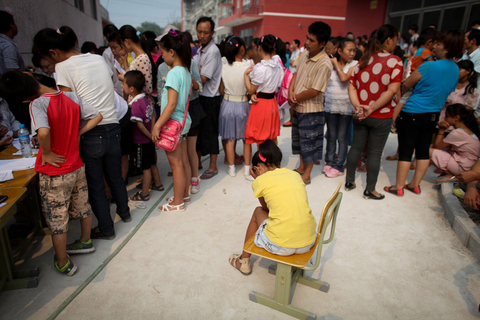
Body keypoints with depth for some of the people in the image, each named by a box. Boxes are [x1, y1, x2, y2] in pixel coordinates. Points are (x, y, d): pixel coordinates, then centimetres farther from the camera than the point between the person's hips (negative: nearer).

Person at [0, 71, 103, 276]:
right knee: (82, 207, 23)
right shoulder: (71, 97, -4)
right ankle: (85, 242, 45)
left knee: (57, 220, 10)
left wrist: (46, 153, -20)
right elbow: (97, 116, 1)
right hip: (77, 166, 6)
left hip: (54, 173, -6)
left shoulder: (37, 104, -21)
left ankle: (63, 264, 25)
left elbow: (43, 132, -37)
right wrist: (77, 133, -1)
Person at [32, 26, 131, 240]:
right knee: (115, 176, 25)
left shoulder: (63, 67, -9)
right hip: (113, 129, 6)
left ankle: (106, 228, 26)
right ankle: (124, 212, 44)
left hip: (90, 135, -6)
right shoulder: (99, 60, 9)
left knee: (95, 185, 11)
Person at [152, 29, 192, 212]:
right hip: (183, 121, 9)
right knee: (183, 161, 17)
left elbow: (171, 104, -25)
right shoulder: (186, 71, 8)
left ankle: (177, 203, 14)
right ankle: (185, 194, 32)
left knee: (176, 164, 1)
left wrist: (157, 125, -23)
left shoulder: (174, 73, -19)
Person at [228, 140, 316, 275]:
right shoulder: (295, 175, 11)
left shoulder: (260, 181, -1)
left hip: (280, 246, -4)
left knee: (258, 211, 25)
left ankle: (244, 260, 39)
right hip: (309, 243, 5)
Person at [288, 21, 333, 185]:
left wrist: (295, 98, -13)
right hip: (298, 107, 8)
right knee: (299, 139, 20)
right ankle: (301, 167, 38)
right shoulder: (305, 54, 3)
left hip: (311, 111, -8)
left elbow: (314, 91, -23)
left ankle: (306, 175, 20)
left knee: (309, 143, 5)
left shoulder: (325, 64, -21)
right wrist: (290, 91, -8)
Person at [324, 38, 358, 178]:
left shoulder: (355, 64, -3)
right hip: (330, 105, 3)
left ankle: (339, 166, 13)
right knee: (331, 136, 12)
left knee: (342, 137, 3)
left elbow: (344, 78, -20)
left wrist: (336, 64, -8)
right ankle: (329, 161, 26)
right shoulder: (330, 64, 4)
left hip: (346, 107, -2)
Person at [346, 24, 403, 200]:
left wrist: (358, 106, -11)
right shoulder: (395, 61, -10)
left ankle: (349, 181, 28)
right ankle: (370, 190, 17)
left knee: (356, 147, 16)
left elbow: (352, 87, -2)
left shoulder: (363, 60, 4)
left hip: (360, 115, 5)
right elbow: (392, 90, -20)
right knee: (375, 152, 5)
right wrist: (372, 108, -18)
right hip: (382, 116, -4)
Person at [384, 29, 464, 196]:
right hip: (433, 115, 7)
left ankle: (398, 187, 9)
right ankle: (415, 185, 25)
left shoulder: (429, 66, -19)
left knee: (406, 151, 1)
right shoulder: (455, 70, 5)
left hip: (412, 114, -7)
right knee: (423, 151, 14)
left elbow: (406, 85, -10)